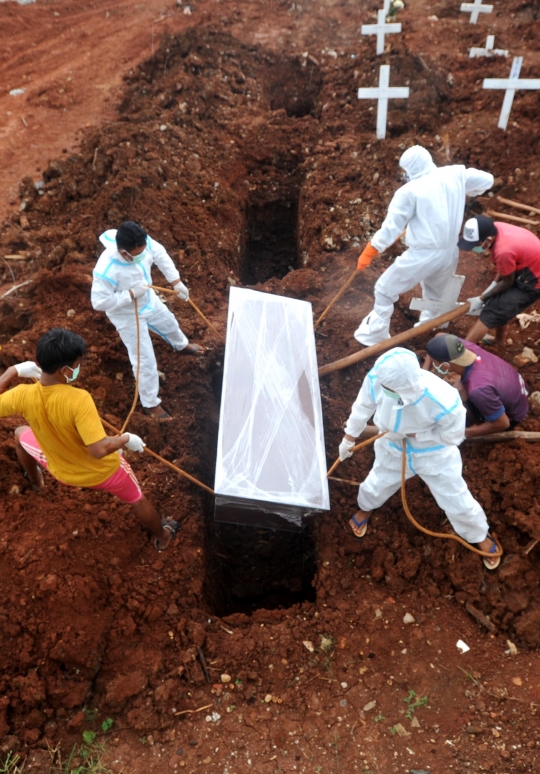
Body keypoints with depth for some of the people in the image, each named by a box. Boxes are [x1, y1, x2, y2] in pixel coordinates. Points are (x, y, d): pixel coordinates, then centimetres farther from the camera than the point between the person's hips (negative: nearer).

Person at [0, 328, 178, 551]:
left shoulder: (23, 395, -27)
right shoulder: (79, 399, -39)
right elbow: (99, 450, -40)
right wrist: (126, 439, -22)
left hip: (62, 471, 4)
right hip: (102, 470, -3)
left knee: (21, 434, 33)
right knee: (137, 499, 27)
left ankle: (35, 481, 61)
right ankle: (162, 537, 52)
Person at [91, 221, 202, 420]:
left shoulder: (142, 243, -24)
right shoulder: (107, 270, -41)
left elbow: (160, 255, -4)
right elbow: (99, 302, -34)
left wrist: (177, 282, -8)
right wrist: (131, 294, -35)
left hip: (148, 300, 7)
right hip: (128, 316, -6)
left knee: (169, 323, 34)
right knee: (145, 361, 2)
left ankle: (182, 345, 71)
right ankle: (150, 404, 24)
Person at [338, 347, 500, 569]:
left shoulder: (444, 402, -44)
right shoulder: (376, 378, -36)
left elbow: (453, 436, -21)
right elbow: (363, 407, -12)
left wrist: (411, 433, -26)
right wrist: (349, 438, 2)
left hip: (435, 456, -2)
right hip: (393, 450, 3)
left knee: (457, 502, 16)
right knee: (374, 487, 25)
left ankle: (481, 536, 50)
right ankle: (365, 508, 65)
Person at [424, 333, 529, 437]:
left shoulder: (478, 389, -44)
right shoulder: (467, 347, -25)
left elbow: (503, 424, -29)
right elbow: (439, 337, -4)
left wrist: (467, 432, -17)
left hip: (512, 416, -6)